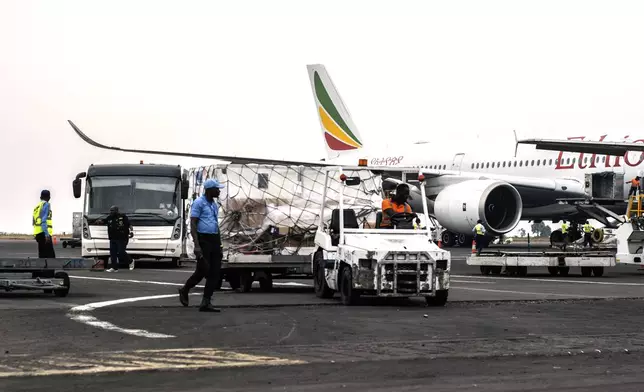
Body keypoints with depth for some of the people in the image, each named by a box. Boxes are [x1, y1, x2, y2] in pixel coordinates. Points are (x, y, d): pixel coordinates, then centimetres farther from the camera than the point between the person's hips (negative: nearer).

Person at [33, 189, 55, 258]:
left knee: (42, 256, 10)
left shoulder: (37, 206, 22)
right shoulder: (46, 204, -3)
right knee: (50, 256, -15)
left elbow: (33, 222, 24)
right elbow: (44, 221, -14)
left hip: (37, 234, 9)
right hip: (44, 233, -9)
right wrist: (47, 234, -20)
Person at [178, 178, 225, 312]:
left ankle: (206, 303, 1)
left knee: (215, 273, 0)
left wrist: (219, 246, 20)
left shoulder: (215, 205, 18)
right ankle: (184, 291, 15)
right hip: (203, 240, -8)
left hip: (214, 240, 8)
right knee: (203, 270, -10)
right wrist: (196, 245, -21)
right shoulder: (199, 203, -6)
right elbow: (193, 224, -11)